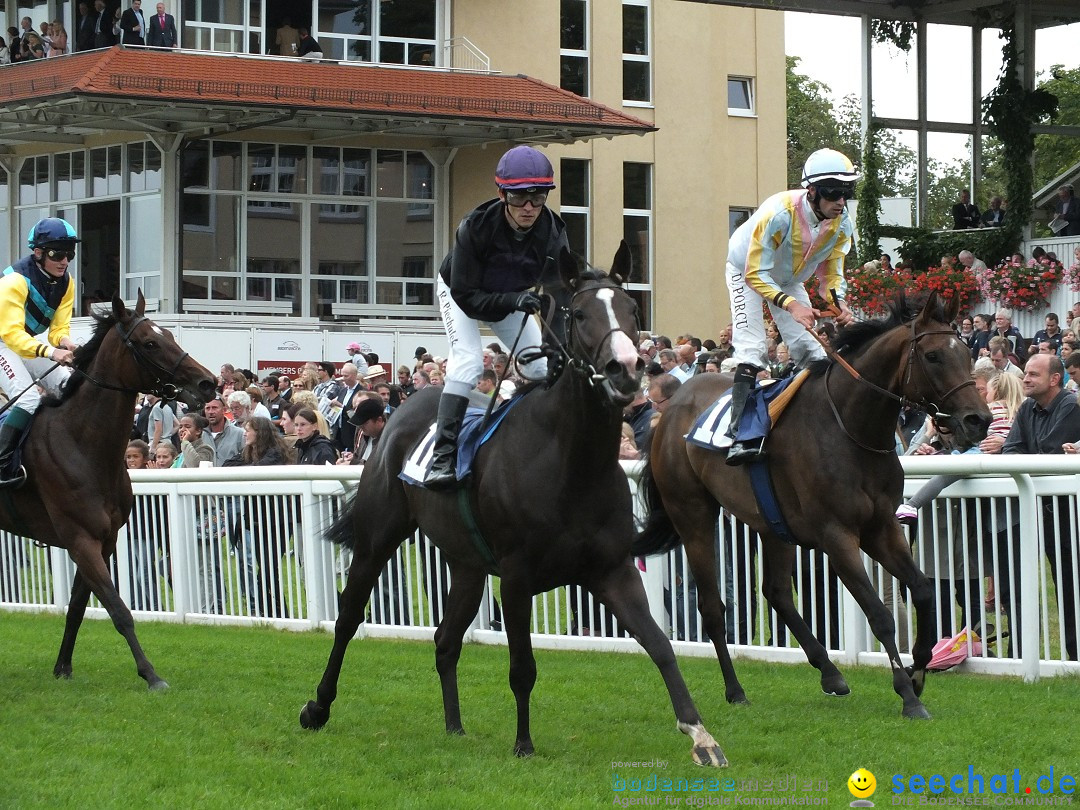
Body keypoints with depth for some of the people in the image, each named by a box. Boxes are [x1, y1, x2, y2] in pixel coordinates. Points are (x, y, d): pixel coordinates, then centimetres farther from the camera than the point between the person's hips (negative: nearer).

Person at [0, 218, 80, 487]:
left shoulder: (65, 283, -4)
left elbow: (59, 328, -4)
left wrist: (65, 343, -30)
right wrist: (49, 352, -47)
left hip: (29, 343, 9)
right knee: (29, 398, -27)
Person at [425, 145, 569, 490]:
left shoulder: (553, 232, -31)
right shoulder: (476, 227, -39)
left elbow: (558, 297, -33)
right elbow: (466, 295, -34)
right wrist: (512, 301, -50)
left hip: (513, 297, 4)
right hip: (459, 291, -4)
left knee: (541, 367, -3)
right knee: (467, 361, -25)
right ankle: (443, 456, -28)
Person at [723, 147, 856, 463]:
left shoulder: (842, 224, -20)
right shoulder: (779, 214, -39)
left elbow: (831, 273, -8)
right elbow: (755, 274, -36)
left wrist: (839, 303, -30)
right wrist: (792, 306, -49)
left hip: (789, 280, 6)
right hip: (747, 270, -6)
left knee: (810, 350, -2)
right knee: (752, 348, -21)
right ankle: (739, 434, -27)